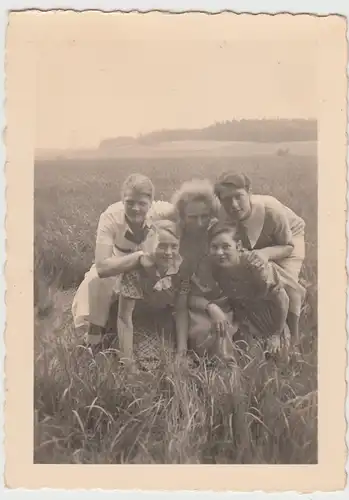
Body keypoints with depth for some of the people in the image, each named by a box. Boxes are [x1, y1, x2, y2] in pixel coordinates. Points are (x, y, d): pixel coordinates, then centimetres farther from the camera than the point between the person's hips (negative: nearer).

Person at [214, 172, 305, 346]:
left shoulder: (272, 210, -41)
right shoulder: (222, 217, -32)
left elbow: (288, 245, -25)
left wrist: (266, 253, -45)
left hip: (288, 236, -3)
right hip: (253, 244, 3)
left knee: (284, 281, -23)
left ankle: (293, 336, -1)